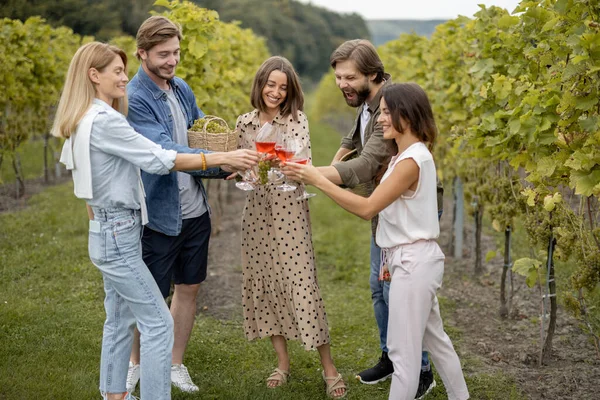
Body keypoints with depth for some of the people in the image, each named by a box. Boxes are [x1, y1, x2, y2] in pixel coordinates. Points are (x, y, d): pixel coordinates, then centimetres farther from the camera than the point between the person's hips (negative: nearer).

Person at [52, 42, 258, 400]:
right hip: (118, 236, -10)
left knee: (120, 320, 16)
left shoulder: (84, 122, 11)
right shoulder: (105, 120, -20)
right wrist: (221, 158, -22)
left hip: (109, 232, 10)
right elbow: (158, 161, -24)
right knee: (158, 322, -6)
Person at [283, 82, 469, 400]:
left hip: (413, 263, -10)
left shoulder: (411, 161, -21)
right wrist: (391, 258, 11)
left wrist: (317, 180, -22)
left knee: (403, 349, -2)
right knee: (434, 338, 22)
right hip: (412, 258, 10)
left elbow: (367, 208, -24)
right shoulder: (408, 155, 10)